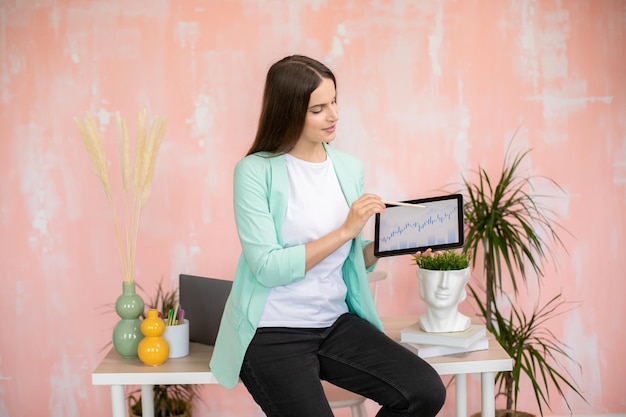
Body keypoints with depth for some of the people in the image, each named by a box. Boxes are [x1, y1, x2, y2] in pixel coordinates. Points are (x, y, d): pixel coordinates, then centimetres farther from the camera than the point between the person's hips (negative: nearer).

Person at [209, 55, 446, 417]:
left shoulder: (349, 168, 7)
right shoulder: (255, 172, -9)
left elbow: (357, 261, 12)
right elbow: (267, 268, -17)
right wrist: (344, 230, -19)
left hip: (336, 323, 5)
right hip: (273, 333, -5)